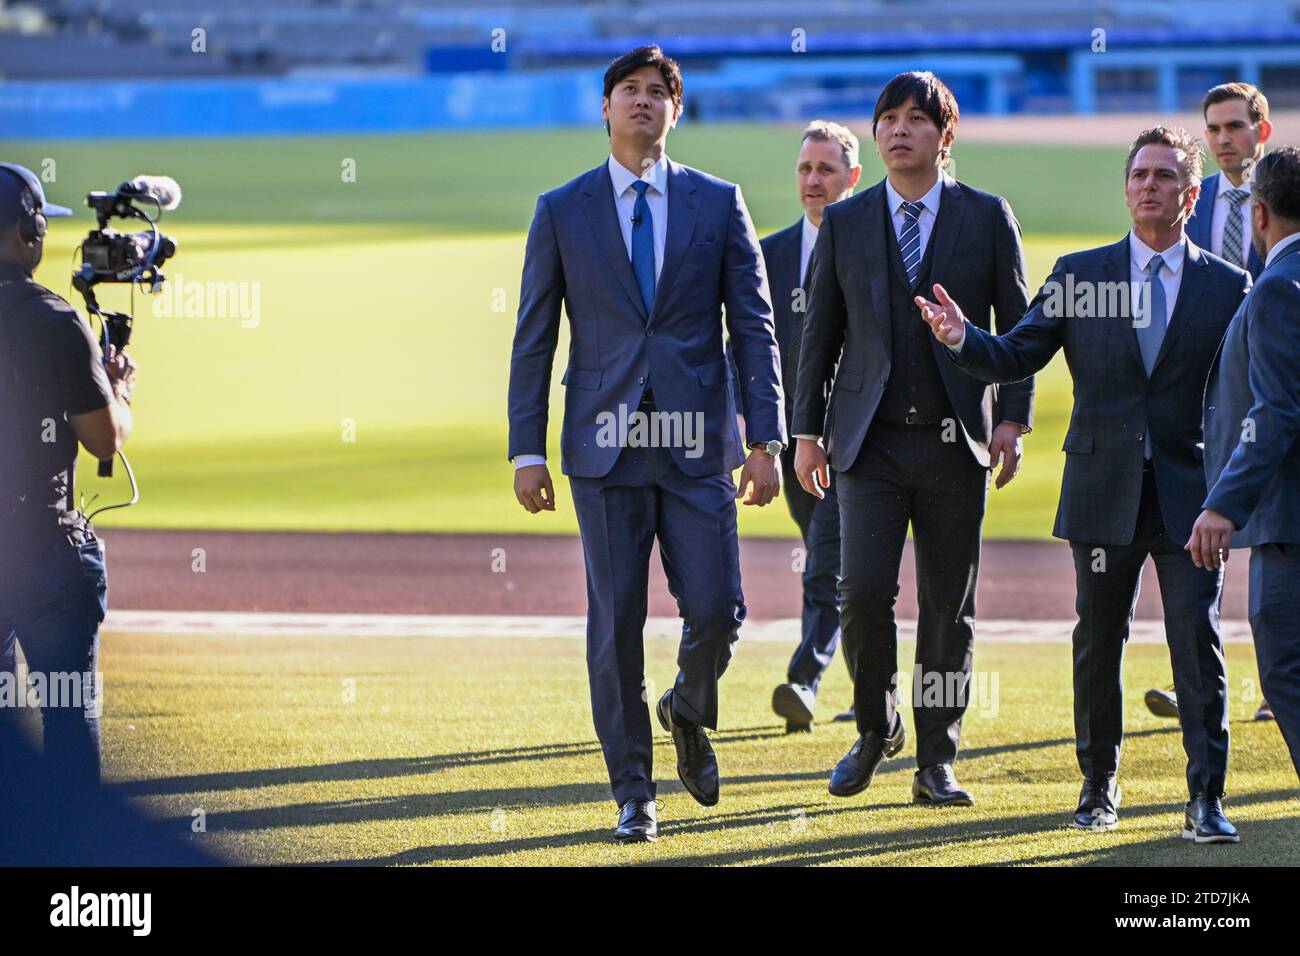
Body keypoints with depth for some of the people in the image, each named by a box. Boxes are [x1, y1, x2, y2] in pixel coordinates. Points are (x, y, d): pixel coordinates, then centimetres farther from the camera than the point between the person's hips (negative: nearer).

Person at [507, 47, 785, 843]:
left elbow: (754, 327, 5)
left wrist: (767, 439, -3)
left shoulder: (718, 204, 6)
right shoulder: (562, 211, 5)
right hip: (606, 446, 0)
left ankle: (689, 713, 27)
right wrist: (527, 451, 0)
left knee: (716, 610, -6)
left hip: (697, 445, 0)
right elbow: (534, 339, 6)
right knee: (615, 623, 0)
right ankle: (634, 795, 9)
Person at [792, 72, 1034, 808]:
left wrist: (1013, 419, -6)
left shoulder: (988, 218, 4)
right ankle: (876, 727, 10)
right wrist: (807, 430, 6)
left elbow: (1019, 327, 5)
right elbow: (821, 333, 12)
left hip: (955, 442, 0)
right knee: (864, 589, -14)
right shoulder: (845, 223, 8)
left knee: (950, 609, 2)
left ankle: (937, 762, 11)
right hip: (871, 441, 0)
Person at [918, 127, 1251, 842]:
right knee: (1097, 643, 9)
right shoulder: (1079, 275, 7)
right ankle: (1099, 783, 25)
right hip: (1104, 491, 1)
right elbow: (1016, 357, 4)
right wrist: (961, 338, -15)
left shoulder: (1227, 287, 4)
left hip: (1189, 492, -1)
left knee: (1198, 641, -8)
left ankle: (1206, 798, -5)